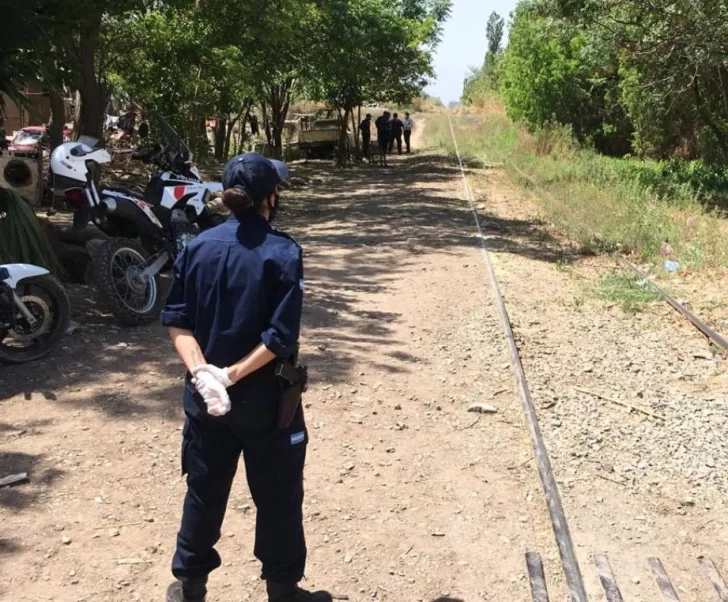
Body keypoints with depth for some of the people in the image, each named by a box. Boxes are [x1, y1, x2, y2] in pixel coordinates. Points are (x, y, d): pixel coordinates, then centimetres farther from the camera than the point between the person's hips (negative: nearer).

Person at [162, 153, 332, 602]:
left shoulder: (199, 247, -1)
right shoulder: (283, 253, -14)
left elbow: (177, 320, -4)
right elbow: (281, 336, -21)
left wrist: (202, 373, -13)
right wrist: (234, 375, -16)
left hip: (205, 395, 4)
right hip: (264, 398, -4)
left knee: (205, 491, 18)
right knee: (278, 495, 13)